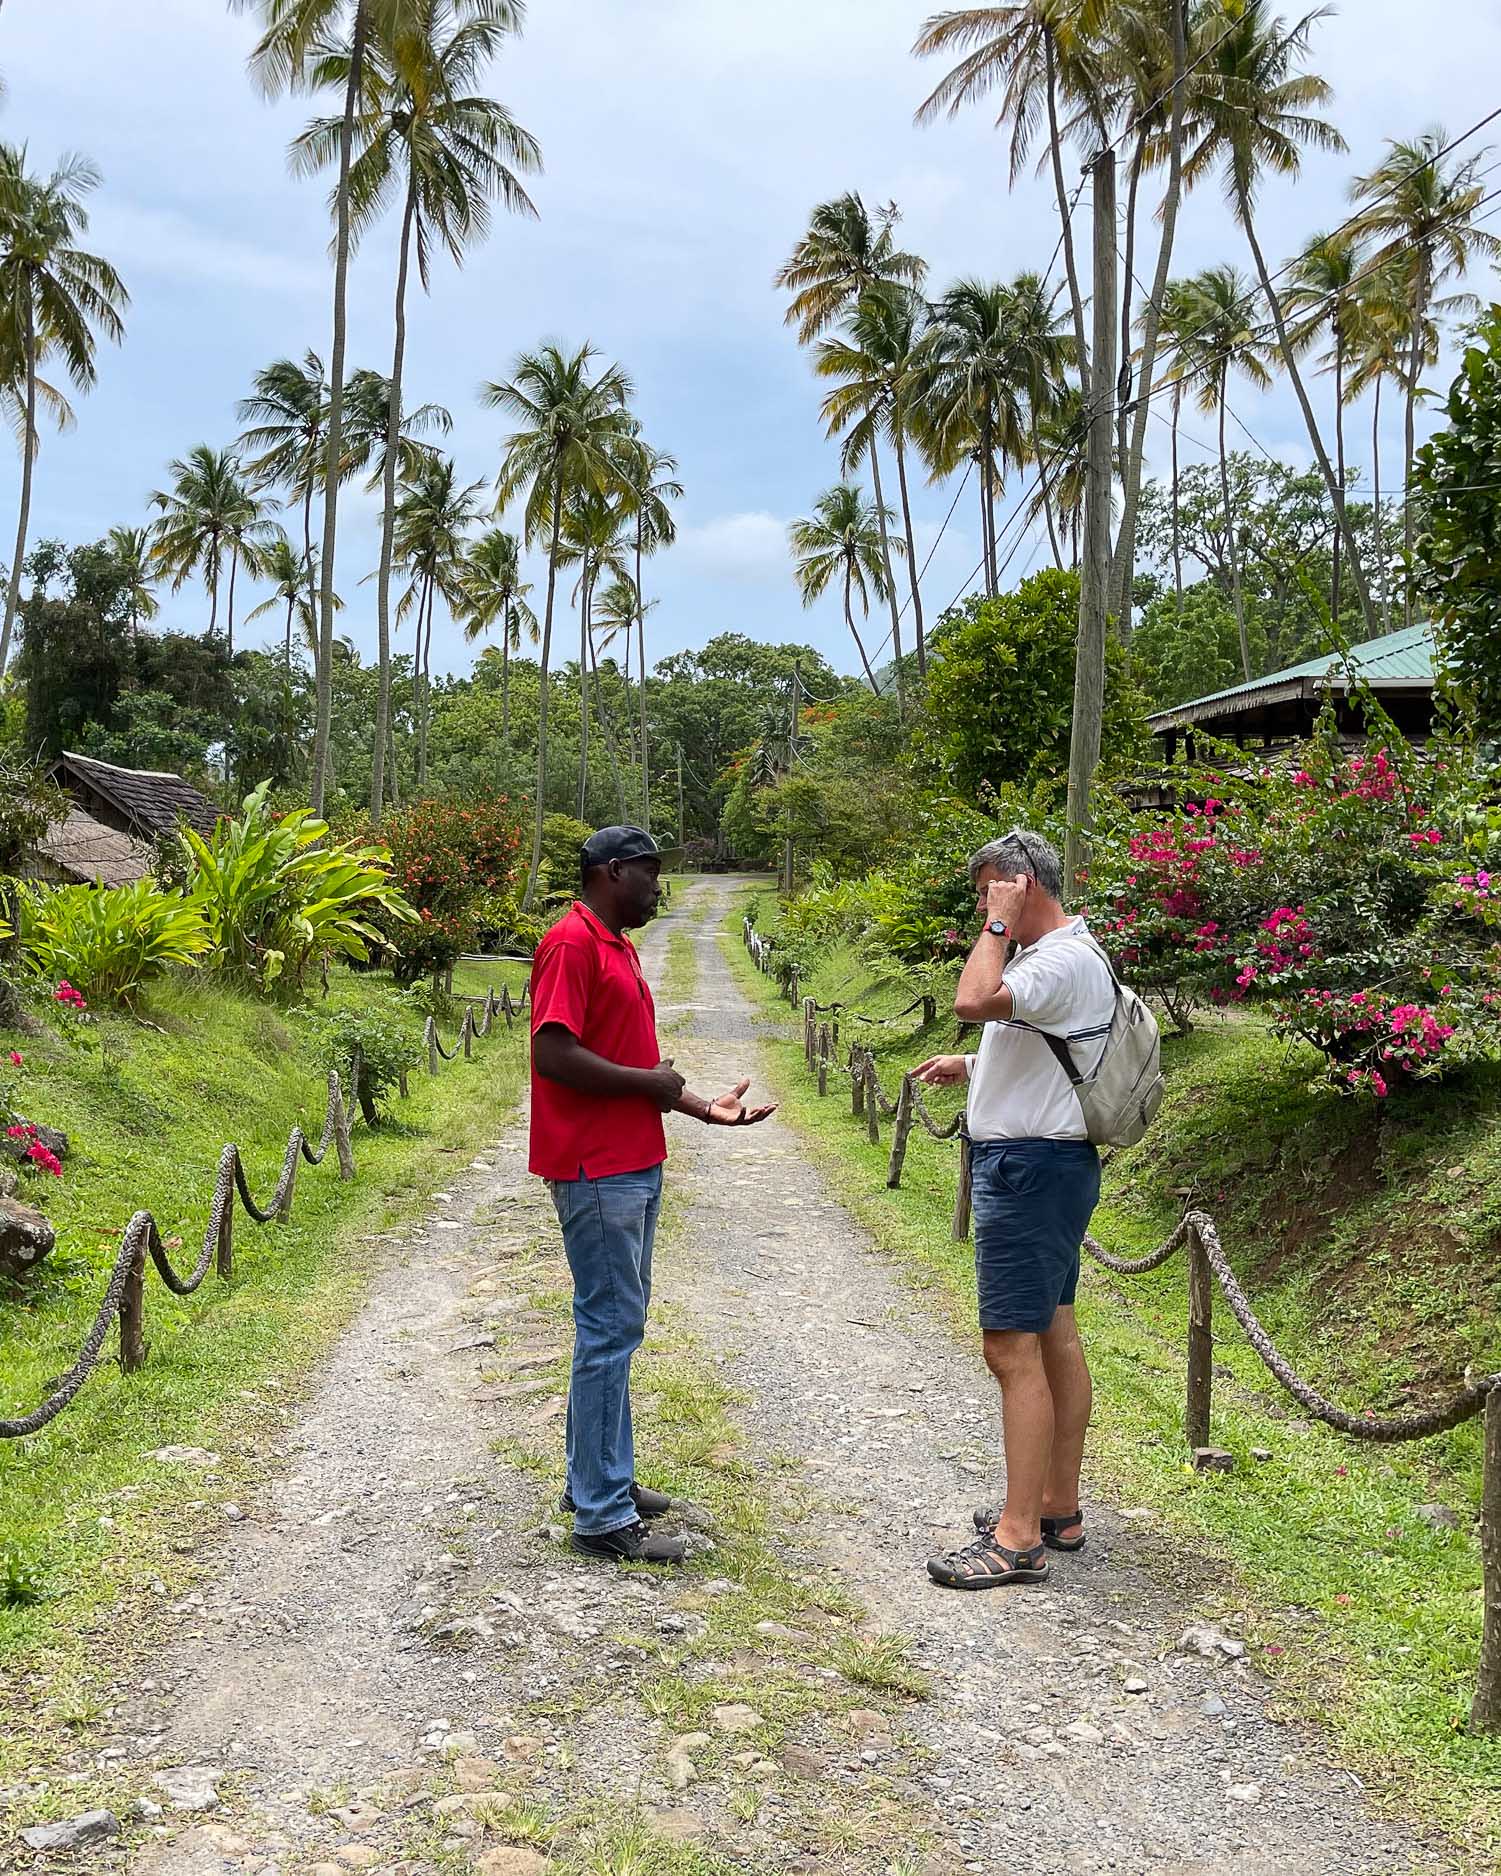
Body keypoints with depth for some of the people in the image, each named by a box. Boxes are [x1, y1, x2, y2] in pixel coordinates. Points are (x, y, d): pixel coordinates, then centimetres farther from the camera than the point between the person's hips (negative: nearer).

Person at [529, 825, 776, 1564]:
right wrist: (650, 1081, -14)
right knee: (610, 1329, -5)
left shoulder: (618, 947, 17)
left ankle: (598, 1475, 28)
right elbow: (553, 1054, -23)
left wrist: (701, 1107, 14)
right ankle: (604, 1515, 2)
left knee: (618, 1323, 16)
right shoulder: (572, 943, -14)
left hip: (634, 1165, 10)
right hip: (597, 1170, -10)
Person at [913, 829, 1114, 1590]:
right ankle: (1058, 1508, 27)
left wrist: (1000, 923, -19)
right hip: (1036, 1163, 11)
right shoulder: (1044, 955, 15)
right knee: (1053, 1335, 16)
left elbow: (973, 1001, -33)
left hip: (1031, 1168, -11)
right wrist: (969, 1066, 13)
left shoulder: (1068, 961, -18)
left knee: (1013, 1348, -9)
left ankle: (1017, 1538, -4)